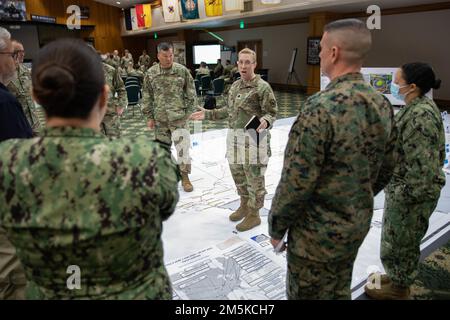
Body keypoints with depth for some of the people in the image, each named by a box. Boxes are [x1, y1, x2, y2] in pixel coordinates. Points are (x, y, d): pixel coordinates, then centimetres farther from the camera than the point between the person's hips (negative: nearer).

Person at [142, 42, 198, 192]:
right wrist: (149, 117, 4)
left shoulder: (182, 70, -2)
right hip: (159, 118, 2)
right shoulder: (151, 73, 2)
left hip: (179, 117, -2)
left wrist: (188, 112, -1)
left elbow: (191, 93, 3)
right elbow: (147, 96, 7)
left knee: (183, 147, -2)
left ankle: (184, 176, 12)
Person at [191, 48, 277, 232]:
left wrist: (265, 122, -34)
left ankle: (254, 214, 20)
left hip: (254, 138, -8)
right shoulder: (235, 86, 12)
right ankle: (244, 205, 40)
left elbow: (271, 113, -12)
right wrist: (208, 114, 16)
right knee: (238, 175, 19)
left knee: (254, 179, 4)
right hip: (234, 137, 8)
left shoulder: (263, 87, -11)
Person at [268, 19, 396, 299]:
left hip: (317, 233, -7)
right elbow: (385, 171, 7)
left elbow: (297, 181, -24)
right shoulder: (383, 104, -2)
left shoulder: (321, 107, -26)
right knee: (339, 291, 27)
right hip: (359, 225, 7)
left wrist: (277, 227, -9)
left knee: (307, 294, 15)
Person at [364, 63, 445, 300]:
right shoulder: (421, 107, 7)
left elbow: (422, 165, -27)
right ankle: (398, 278, 43)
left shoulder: (420, 116, -25)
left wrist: (403, 195, -21)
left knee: (399, 241, 9)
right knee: (404, 240, 24)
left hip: (413, 192, -10)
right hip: (410, 189, 10)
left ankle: (398, 288, 30)